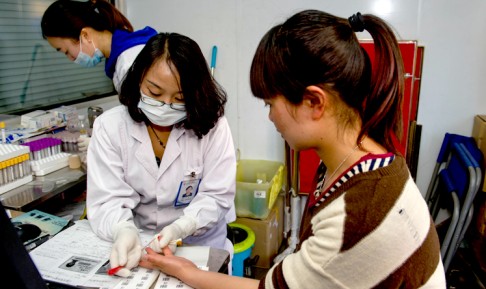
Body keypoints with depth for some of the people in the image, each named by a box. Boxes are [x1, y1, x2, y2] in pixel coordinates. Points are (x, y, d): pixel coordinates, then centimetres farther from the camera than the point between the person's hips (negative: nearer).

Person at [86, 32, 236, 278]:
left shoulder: (212, 126, -9)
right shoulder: (109, 127, -6)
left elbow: (216, 197, -8)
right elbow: (107, 201, -9)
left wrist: (179, 228, -25)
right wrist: (124, 231, -29)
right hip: (135, 246, 2)